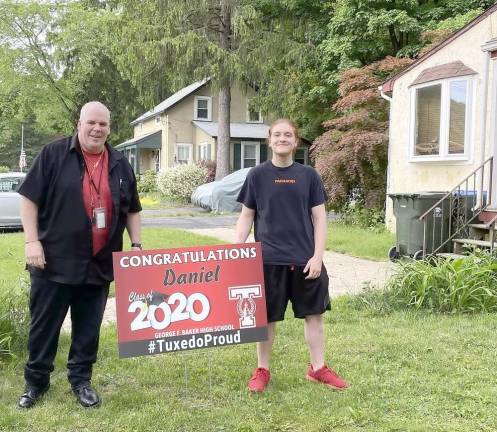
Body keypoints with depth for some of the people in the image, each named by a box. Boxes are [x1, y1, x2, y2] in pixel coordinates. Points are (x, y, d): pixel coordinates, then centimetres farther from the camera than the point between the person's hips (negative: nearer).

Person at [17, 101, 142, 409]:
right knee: (44, 325, 7)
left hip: (100, 263, 3)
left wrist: (136, 245, 7)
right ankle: (36, 381, 24)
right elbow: (29, 198, -4)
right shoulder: (54, 154, -3)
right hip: (55, 259, -3)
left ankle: (81, 380, 26)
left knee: (89, 327, 11)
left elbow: (132, 210, 17)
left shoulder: (120, 164, 9)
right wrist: (32, 241, -11)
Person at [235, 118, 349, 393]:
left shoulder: (308, 175, 4)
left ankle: (318, 368, 25)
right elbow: (246, 217, 4)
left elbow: (319, 218, 3)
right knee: (267, 317, 7)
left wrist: (317, 256, -6)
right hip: (268, 259, -1)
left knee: (314, 313, 9)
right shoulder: (257, 175, 1)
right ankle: (262, 370, 23)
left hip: (305, 259, 2)